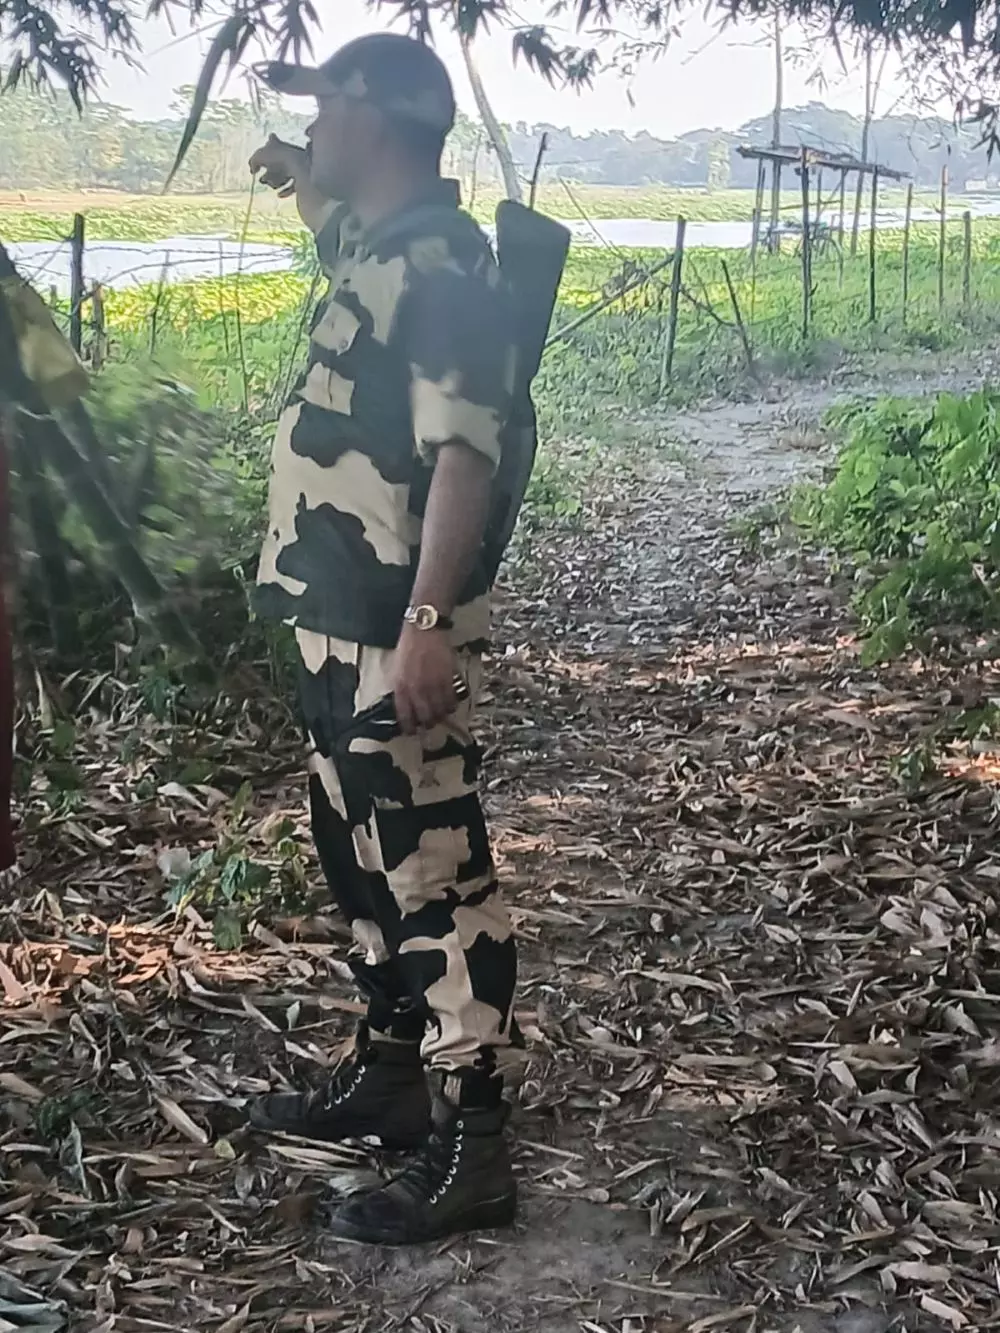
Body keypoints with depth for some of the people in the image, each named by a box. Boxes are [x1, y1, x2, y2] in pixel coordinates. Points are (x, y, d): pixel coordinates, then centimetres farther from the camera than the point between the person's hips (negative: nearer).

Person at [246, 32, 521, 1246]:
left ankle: (470, 1148, 4)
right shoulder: (377, 245, 13)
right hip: (336, 618, 11)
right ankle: (389, 1071, 34)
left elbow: (464, 454, -24)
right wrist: (303, 184, 24)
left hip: (393, 628, -10)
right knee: (362, 860, 19)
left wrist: (429, 622, -29)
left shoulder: (443, 261, -16)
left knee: (433, 875, -5)